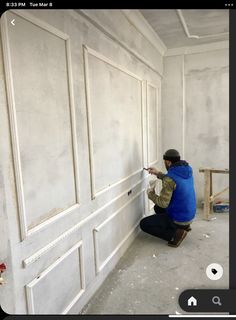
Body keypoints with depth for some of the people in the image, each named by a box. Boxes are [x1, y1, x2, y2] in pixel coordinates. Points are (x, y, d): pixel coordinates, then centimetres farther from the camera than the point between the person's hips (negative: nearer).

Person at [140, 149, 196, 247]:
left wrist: (150, 194, -7)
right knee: (157, 208, 28)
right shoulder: (188, 170, -2)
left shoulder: (169, 178, -27)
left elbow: (163, 203, -24)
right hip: (190, 216, 8)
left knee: (143, 224, 1)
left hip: (178, 219, -8)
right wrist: (158, 174, 15)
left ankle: (175, 234, -9)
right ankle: (184, 226, 17)